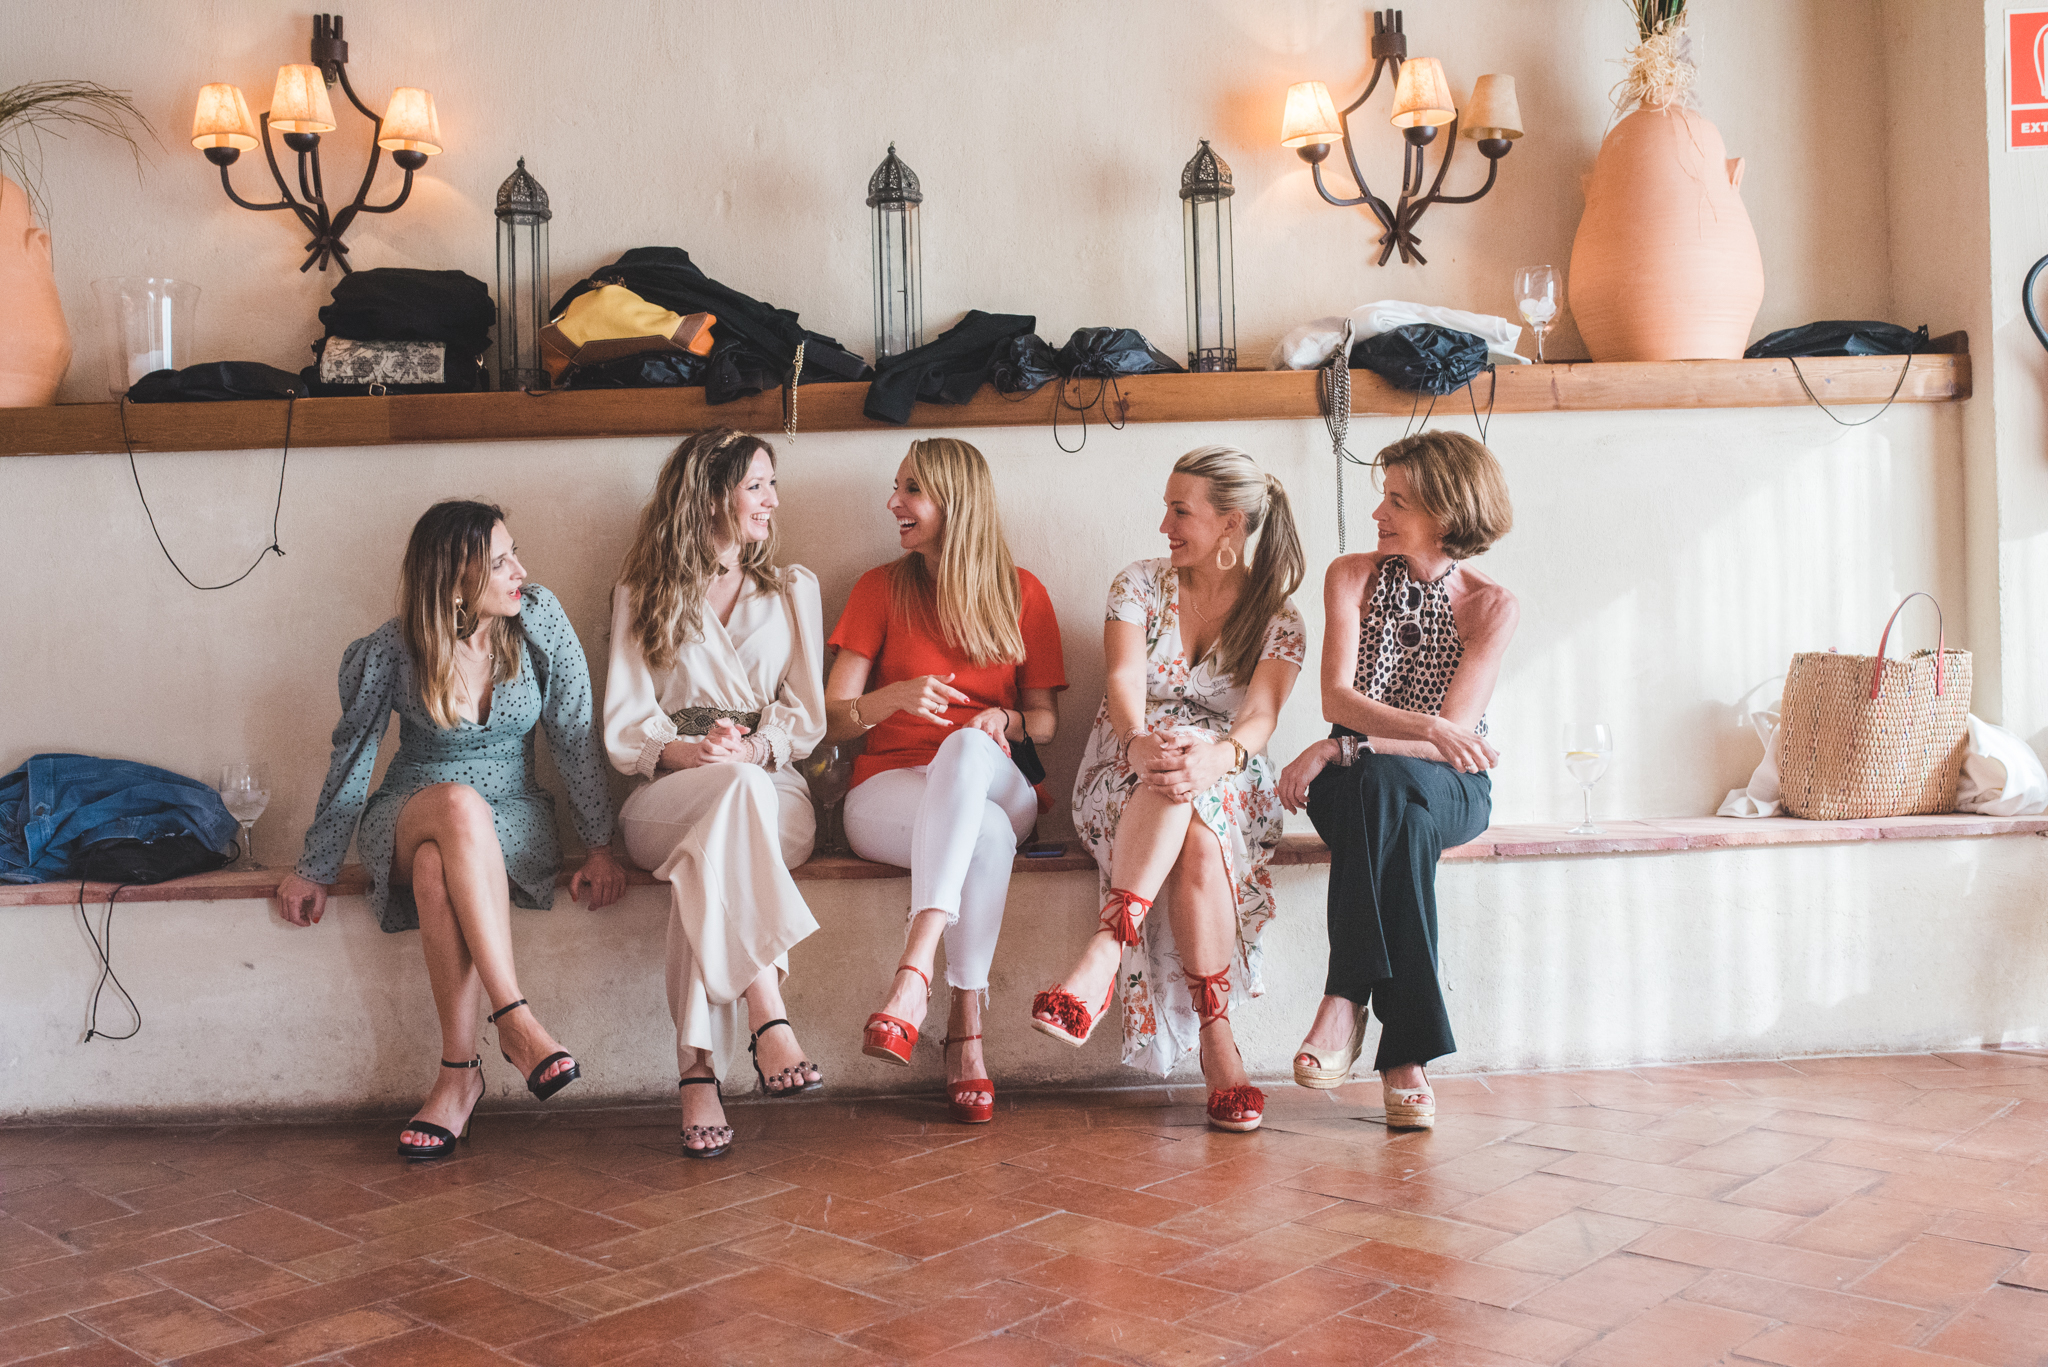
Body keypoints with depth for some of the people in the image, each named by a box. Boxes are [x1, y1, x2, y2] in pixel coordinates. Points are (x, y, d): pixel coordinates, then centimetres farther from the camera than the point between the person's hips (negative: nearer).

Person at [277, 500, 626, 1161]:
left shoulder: (540, 620, -7)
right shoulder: (391, 652, -10)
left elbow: (576, 736, -3)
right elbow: (351, 761, 1)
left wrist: (600, 846, -6)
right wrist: (316, 869, 3)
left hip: (514, 817, 1)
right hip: (407, 816, -1)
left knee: (439, 867, -37)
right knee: (460, 807, -40)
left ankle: (459, 1071, -31)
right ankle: (515, 1020, -40)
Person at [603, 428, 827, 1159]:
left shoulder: (793, 589, 21)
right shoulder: (642, 596, 16)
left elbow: (806, 714, 11)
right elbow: (624, 725, 5)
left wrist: (754, 747, -13)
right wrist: (688, 751, -18)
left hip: (774, 798, 1)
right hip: (666, 801, -1)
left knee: (707, 854, -37)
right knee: (736, 787, -39)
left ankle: (698, 1071, -43)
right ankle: (767, 1018, -48)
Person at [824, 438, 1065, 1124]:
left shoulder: (1020, 592, 12)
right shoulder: (880, 589, 11)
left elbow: (1046, 719, 13)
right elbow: (831, 721, 5)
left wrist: (1005, 719, -11)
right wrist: (895, 696, -16)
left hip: (997, 785, 1)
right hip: (889, 790, 0)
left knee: (967, 746, -39)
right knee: (986, 832, -37)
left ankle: (913, 975, -47)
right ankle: (965, 1024, -37)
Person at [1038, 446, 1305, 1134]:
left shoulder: (1278, 618, 2)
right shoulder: (1138, 586, 6)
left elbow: (1261, 714, -16)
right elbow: (1125, 680, -12)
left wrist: (1220, 755, -41)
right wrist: (1140, 742, -37)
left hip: (1232, 791, 0)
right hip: (1122, 782, 0)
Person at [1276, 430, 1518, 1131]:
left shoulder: (1490, 606, -4)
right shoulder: (1353, 576, 3)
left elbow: (1457, 732, -12)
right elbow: (1338, 696, -9)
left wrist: (1341, 750, -23)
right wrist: (1427, 727, -28)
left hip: (1452, 790, -1)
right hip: (1361, 783, 1)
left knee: (1382, 782, -37)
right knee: (1400, 820, -36)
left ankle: (1347, 998, -37)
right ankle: (1405, 1053, -39)